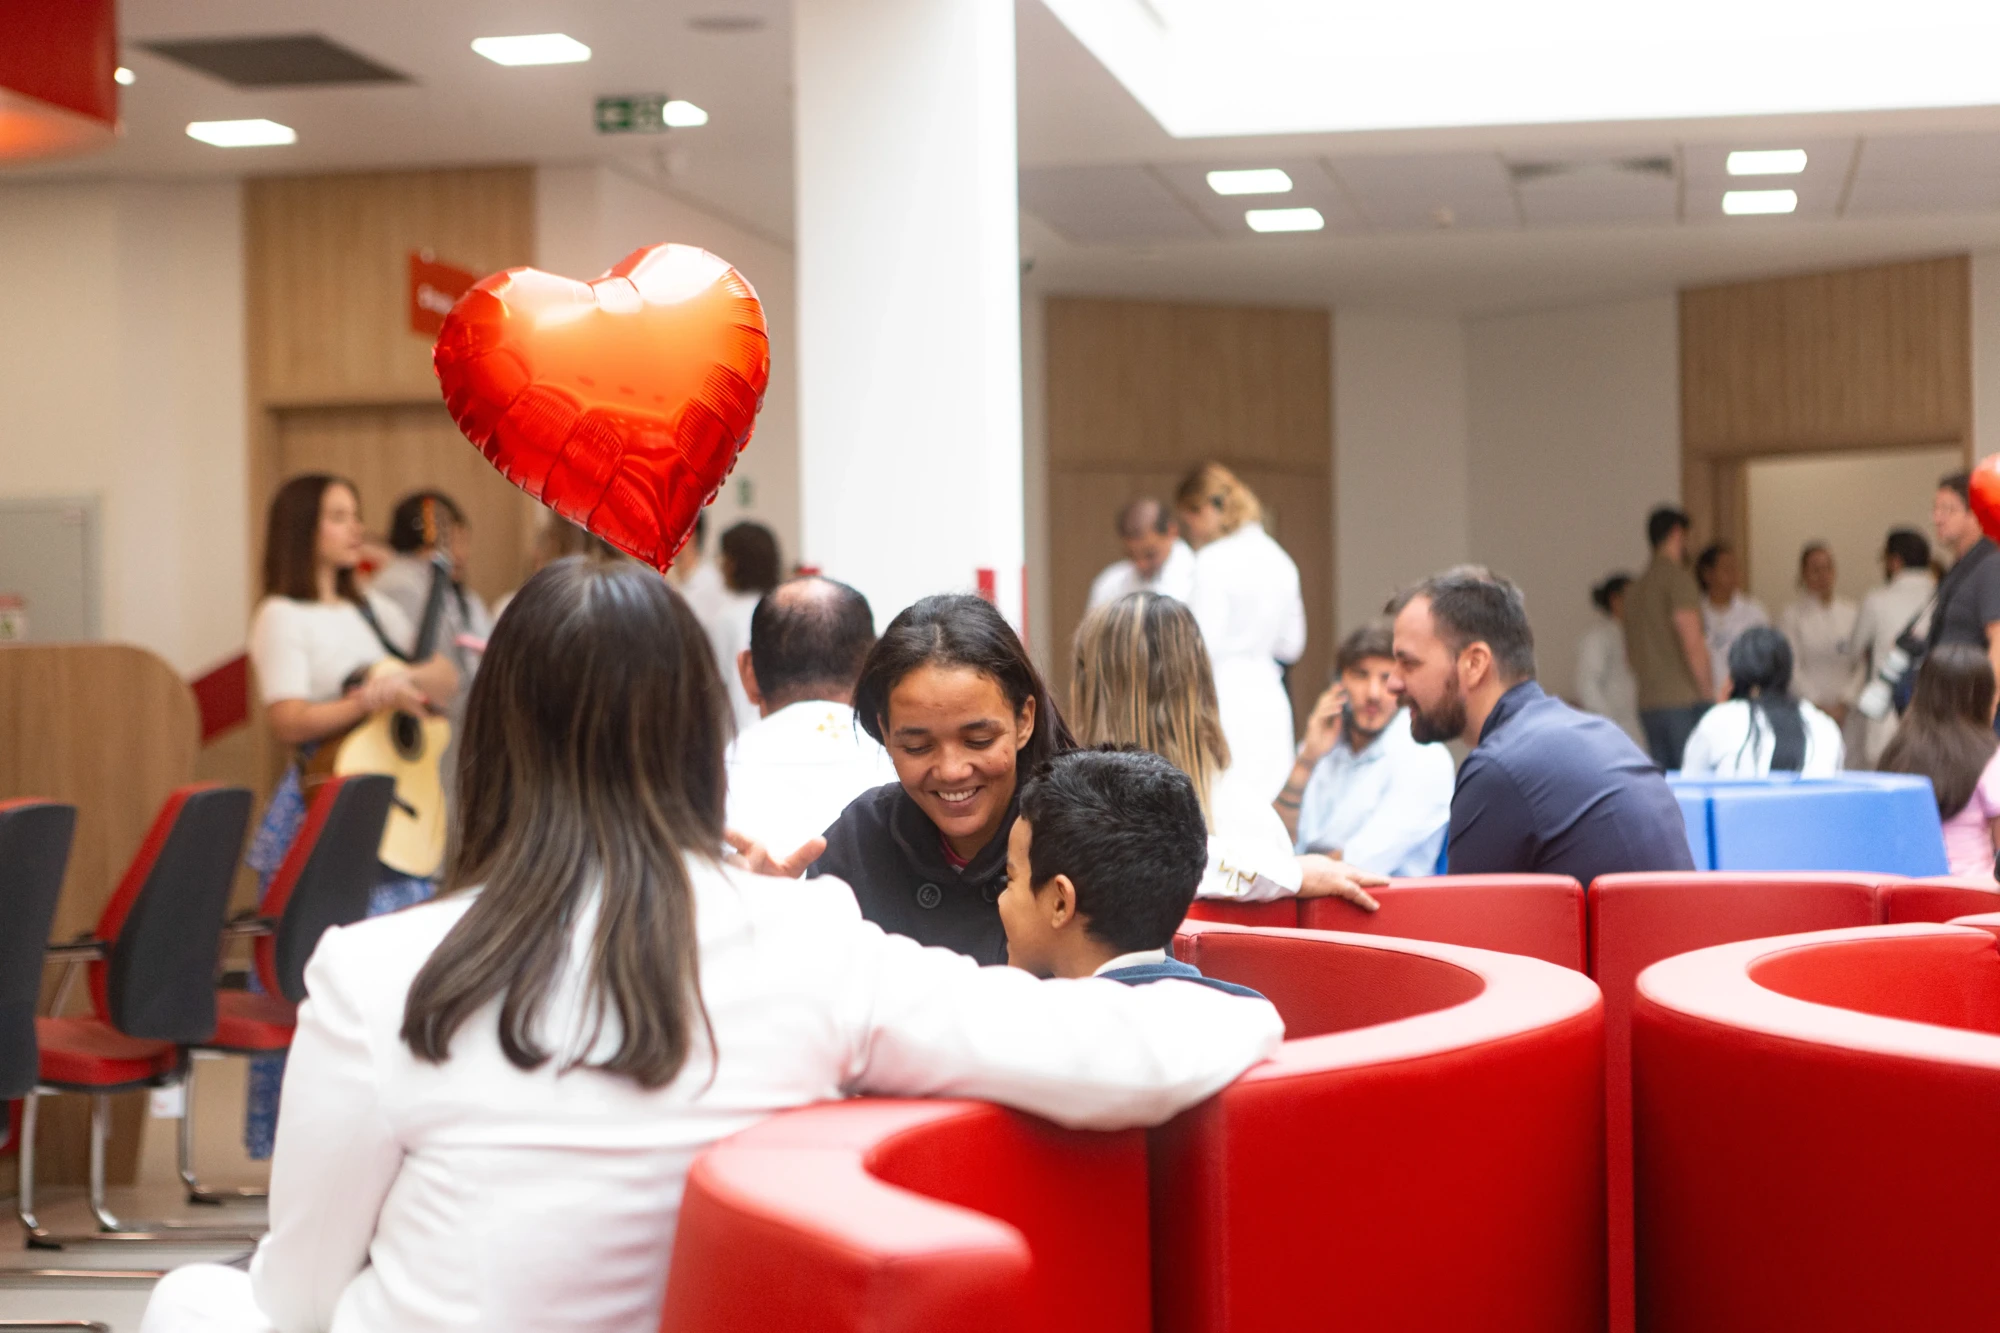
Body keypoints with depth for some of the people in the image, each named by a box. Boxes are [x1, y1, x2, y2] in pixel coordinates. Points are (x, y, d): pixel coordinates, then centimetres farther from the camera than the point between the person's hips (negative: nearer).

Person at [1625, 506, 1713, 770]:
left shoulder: (1636, 587, 16)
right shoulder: (1678, 579, -8)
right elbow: (1692, 644, -15)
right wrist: (1708, 692, -10)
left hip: (1648, 705, 8)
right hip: (1685, 699, -7)